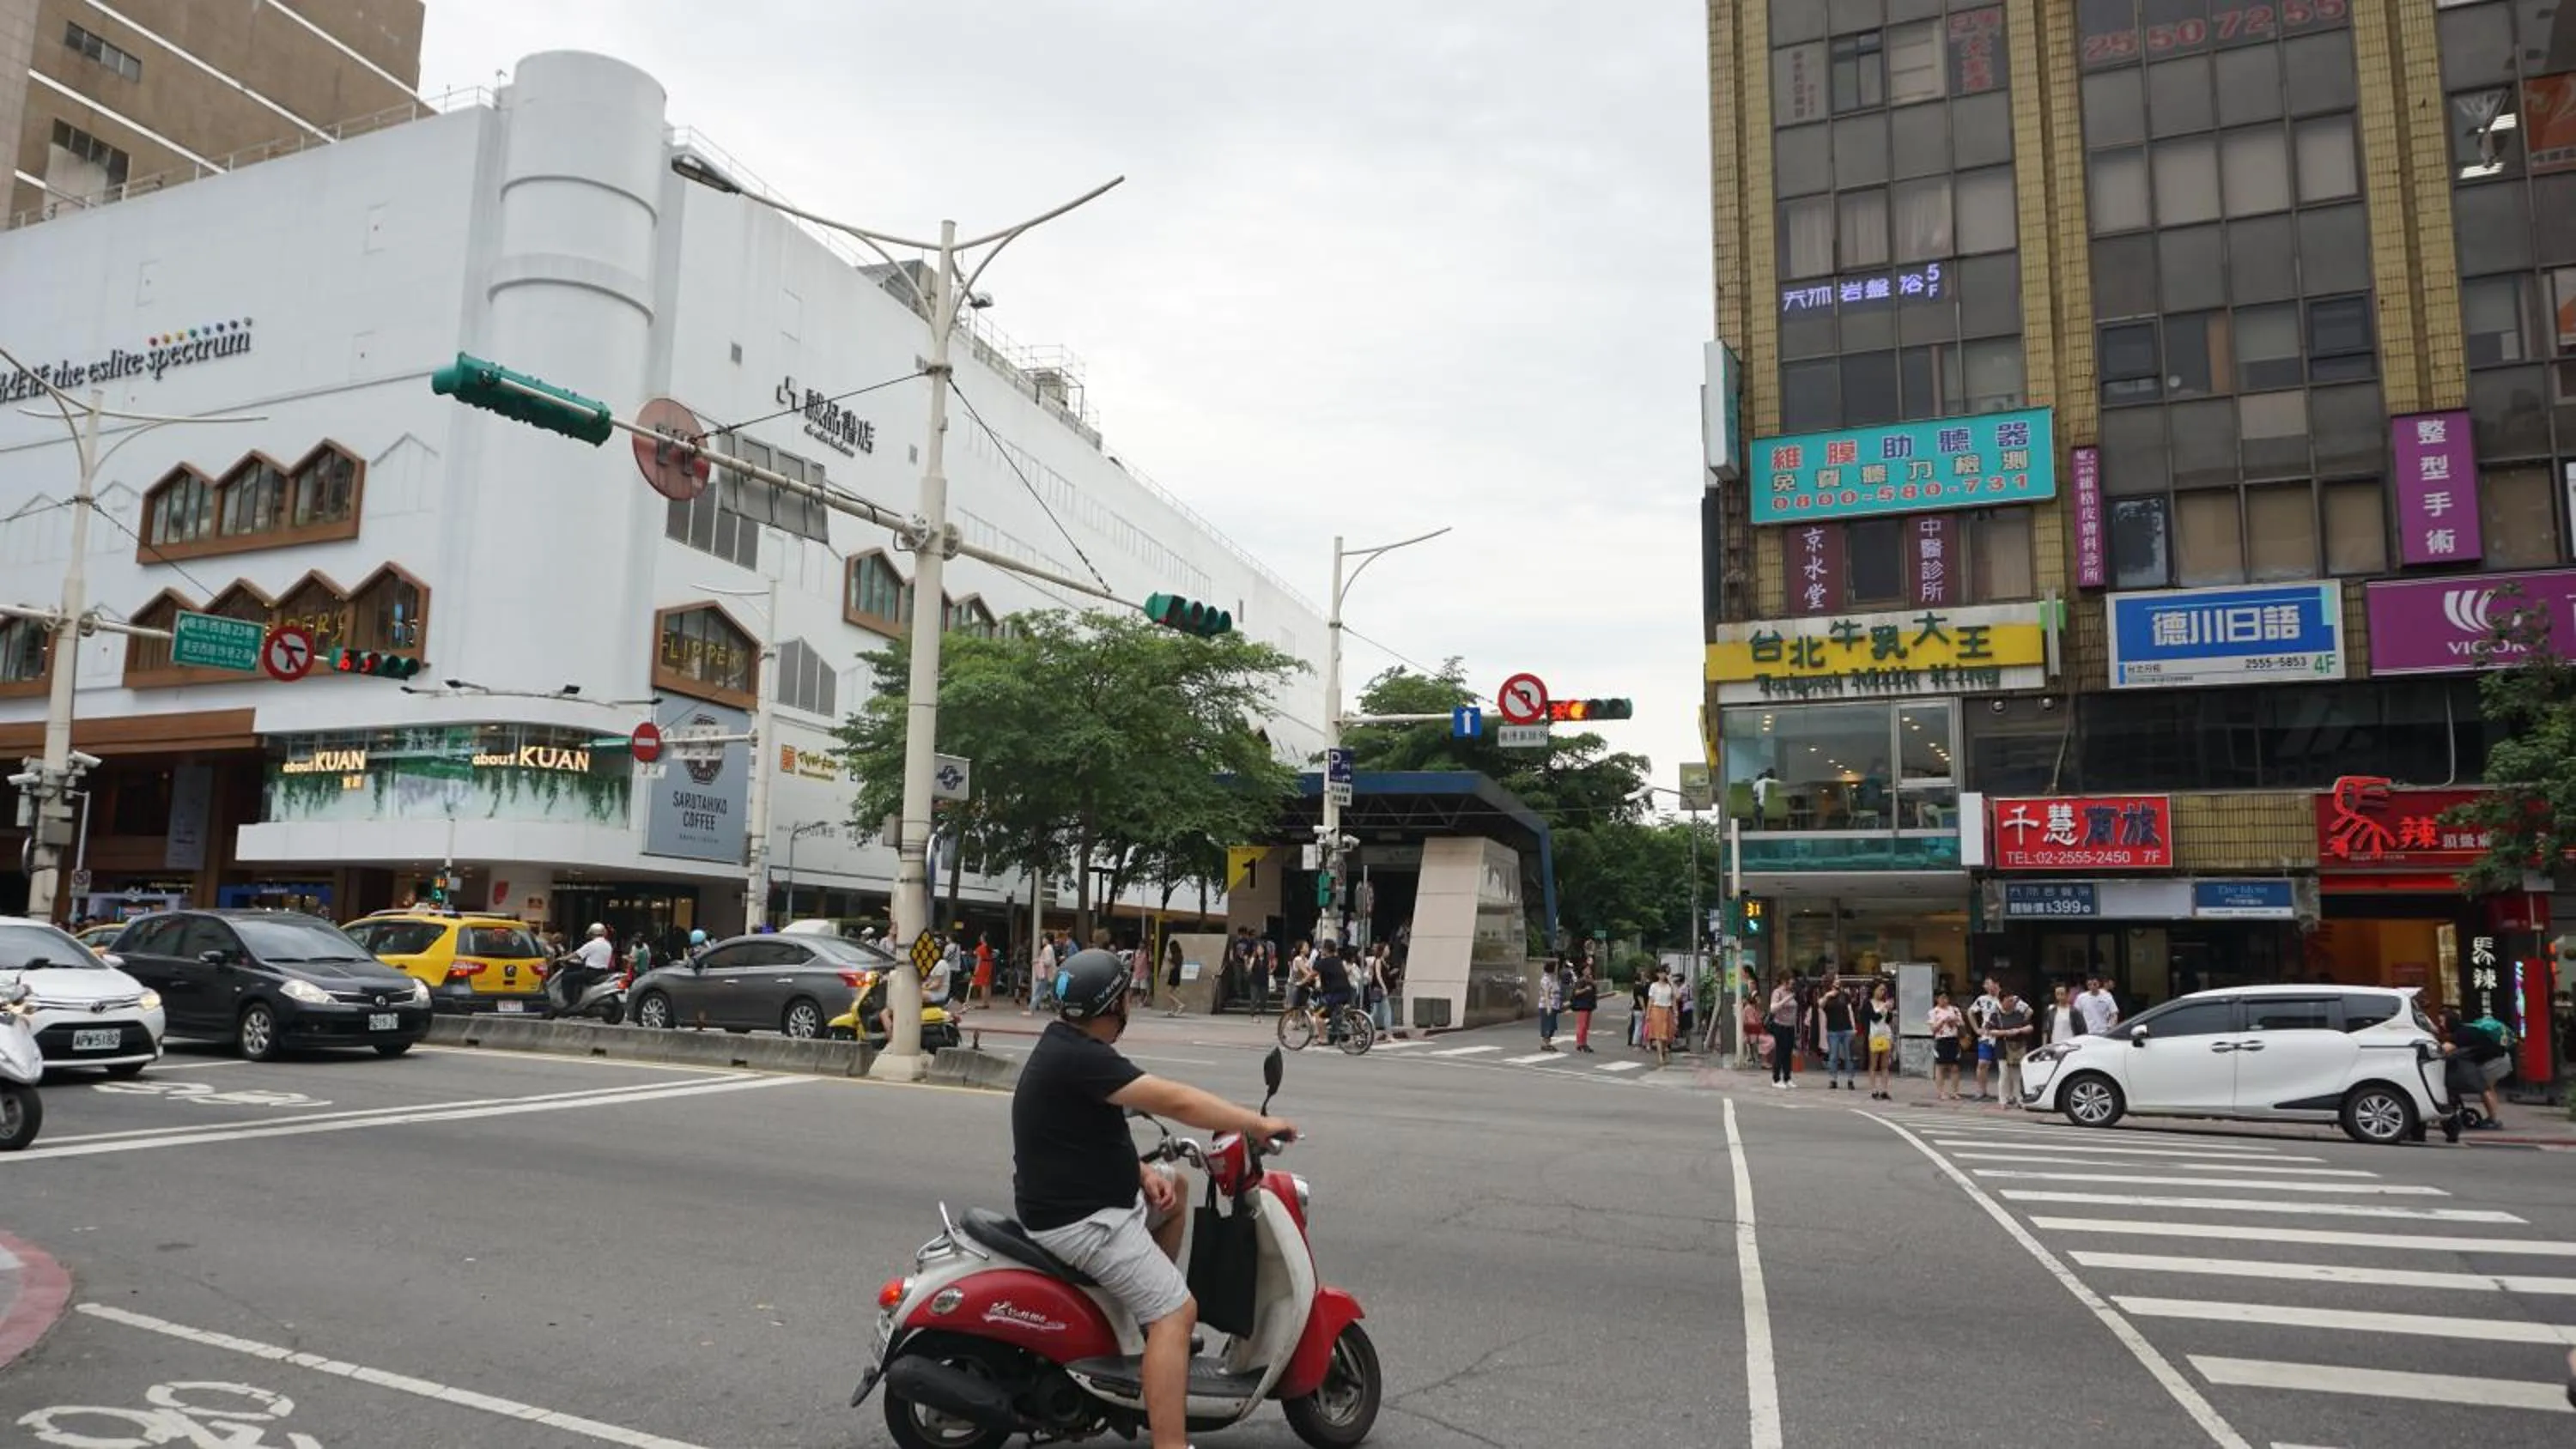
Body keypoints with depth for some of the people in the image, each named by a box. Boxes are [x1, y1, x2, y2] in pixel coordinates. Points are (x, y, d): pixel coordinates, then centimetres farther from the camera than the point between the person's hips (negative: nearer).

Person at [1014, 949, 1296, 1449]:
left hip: (1085, 1198, 10)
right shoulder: (1078, 1057, -24)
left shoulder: (1066, 1045, 7)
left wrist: (1143, 1172, 2)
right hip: (1081, 1219, -10)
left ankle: (1151, 1302, 28)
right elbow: (1175, 1101, -27)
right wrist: (1258, 1124, -18)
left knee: (1175, 1191, 25)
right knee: (1177, 1313, -13)